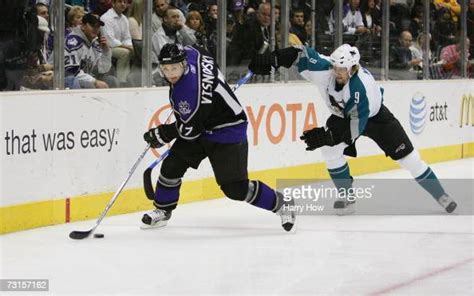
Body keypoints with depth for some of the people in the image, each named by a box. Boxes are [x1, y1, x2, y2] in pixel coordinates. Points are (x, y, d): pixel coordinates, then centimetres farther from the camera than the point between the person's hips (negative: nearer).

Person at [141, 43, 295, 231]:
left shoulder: (192, 90, -34)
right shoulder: (188, 52, -10)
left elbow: (190, 130, -25)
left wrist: (161, 135, -11)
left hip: (228, 131, -9)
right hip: (201, 125, 9)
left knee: (235, 187, -11)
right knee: (172, 165, 2)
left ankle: (281, 204, 7)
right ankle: (162, 210, 22)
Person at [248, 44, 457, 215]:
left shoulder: (362, 88, -43)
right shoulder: (323, 68, -32)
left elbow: (356, 126, -42)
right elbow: (299, 53, -24)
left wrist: (326, 135, -50)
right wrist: (270, 61, -32)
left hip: (373, 116, -4)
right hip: (342, 114, 4)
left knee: (406, 156, -5)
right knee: (330, 149, -20)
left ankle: (440, 195, 9)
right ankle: (347, 198, -3)